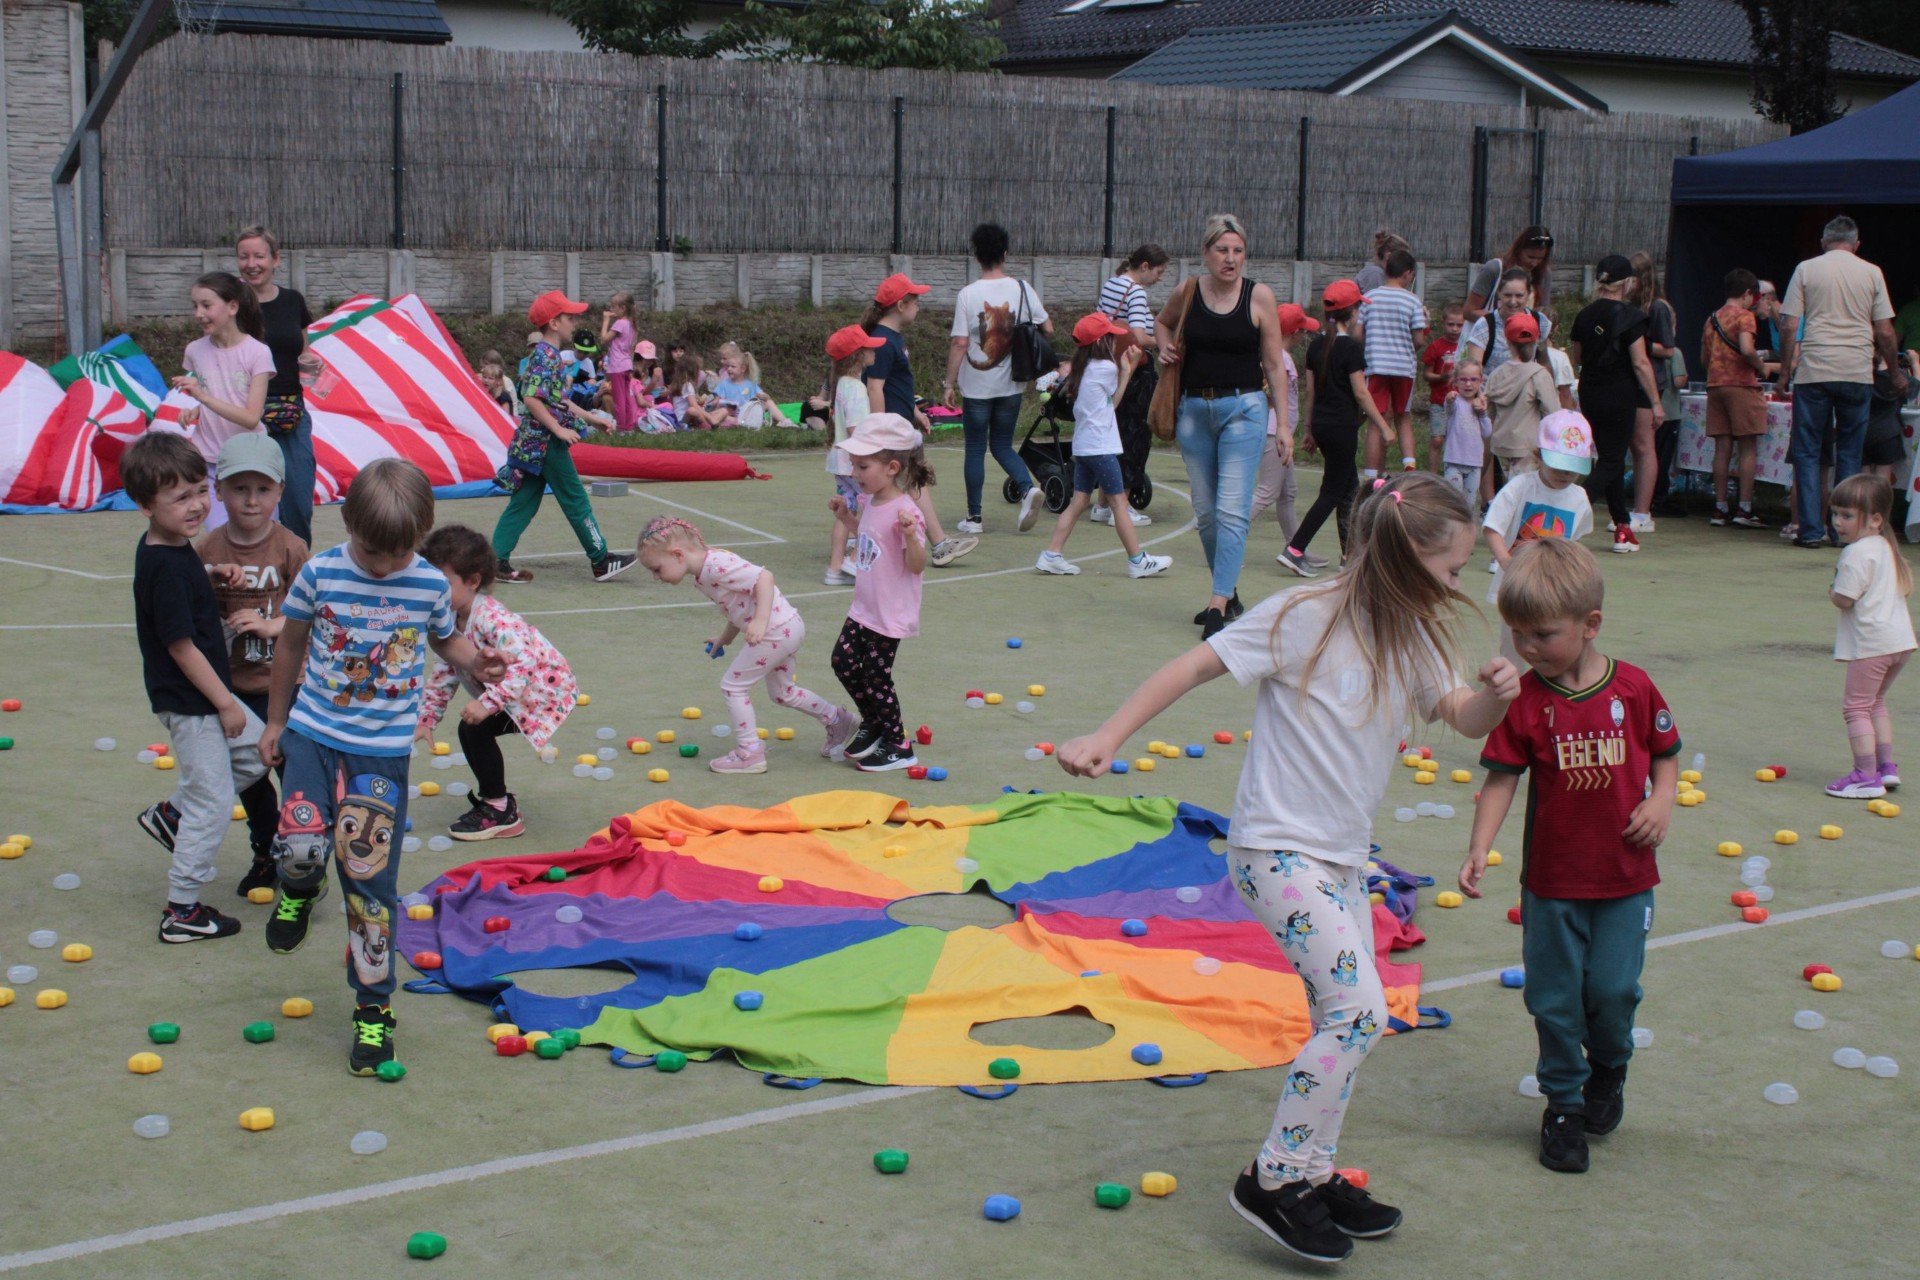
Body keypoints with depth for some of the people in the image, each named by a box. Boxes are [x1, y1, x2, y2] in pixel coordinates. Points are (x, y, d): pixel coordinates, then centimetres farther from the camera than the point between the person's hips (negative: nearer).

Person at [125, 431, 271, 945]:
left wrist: (212, 575, 4)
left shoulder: (174, 546, 2)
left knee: (255, 752, 22)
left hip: (205, 691, 9)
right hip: (188, 702, -9)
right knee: (212, 803, 0)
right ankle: (182, 913, 11)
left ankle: (171, 814, 30)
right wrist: (225, 703, -17)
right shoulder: (164, 567, -26)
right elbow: (181, 646, -24)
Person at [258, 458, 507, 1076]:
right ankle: (300, 889, 21)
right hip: (314, 732, 0)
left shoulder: (430, 585, -3)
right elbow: (292, 644, 9)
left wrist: (473, 662, -8)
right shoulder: (320, 573, -5)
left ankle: (373, 1008, 16)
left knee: (370, 879, 1)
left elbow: (446, 638, 16)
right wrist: (274, 722, 15)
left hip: (384, 748, 0)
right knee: (302, 844, -20)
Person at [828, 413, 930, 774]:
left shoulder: (905, 511, -22)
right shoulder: (870, 502, 4)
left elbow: (917, 565, -23)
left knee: (875, 677, 0)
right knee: (843, 661, 11)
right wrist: (844, 513, 12)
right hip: (864, 608, 9)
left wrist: (910, 535, -41)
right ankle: (873, 722, 32)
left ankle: (898, 746, 16)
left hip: (891, 615, -9)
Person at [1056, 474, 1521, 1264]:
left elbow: (1465, 719, 13)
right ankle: (1273, 1181, -4)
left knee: (1343, 1020, 13)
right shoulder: (1305, 618, -15)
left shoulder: (1410, 640, 7)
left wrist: (1498, 693, -11)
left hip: (1342, 858, 8)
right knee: (1358, 1011, -16)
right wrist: (1107, 739, -17)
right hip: (1277, 850, -8)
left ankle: (1312, 1177, 27)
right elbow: (1195, 667, -13)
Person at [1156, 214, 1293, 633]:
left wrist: (1284, 424, -3)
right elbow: (1163, 322, 27)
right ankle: (1230, 593, 24)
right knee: (1205, 512, 9)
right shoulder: (1188, 292, 3)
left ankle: (1219, 603, -14)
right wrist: (1165, 348, 5)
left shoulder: (1260, 297, -4)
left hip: (1243, 409, -4)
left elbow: (1275, 365, 0)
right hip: (1194, 409, 4)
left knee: (1232, 510, -12)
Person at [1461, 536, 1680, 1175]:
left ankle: (1609, 1067, 32)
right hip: (1551, 877, 0)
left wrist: (1661, 802, -10)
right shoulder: (1524, 699, -9)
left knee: (1612, 988, 0)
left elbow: (1666, 752, 8)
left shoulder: (1633, 687, -6)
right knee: (1554, 996, 7)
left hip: (1625, 878, 0)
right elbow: (1501, 778, -9)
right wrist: (1478, 849, -19)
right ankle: (1563, 1101, 26)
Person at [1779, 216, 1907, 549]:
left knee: (1807, 452, 4)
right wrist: (1895, 372, 18)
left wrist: (1785, 367, 11)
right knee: (1850, 453, 9)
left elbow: (1789, 326, -1)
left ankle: (1810, 530, -2)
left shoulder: (1806, 269, 3)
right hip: (1858, 373, 1)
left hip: (1814, 372, -1)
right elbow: (1884, 332, 5)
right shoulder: (1872, 273, 6)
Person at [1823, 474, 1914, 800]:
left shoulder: (1857, 553, -15)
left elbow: (1844, 599, -20)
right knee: (1876, 703, 23)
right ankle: (1886, 766, 22)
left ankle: (1866, 776, -6)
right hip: (1900, 638, 10)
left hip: (1871, 642, -10)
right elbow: (1904, 587, 21)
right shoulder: (1886, 547, 14)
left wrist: (1831, 592, 2)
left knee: (1856, 706, -3)